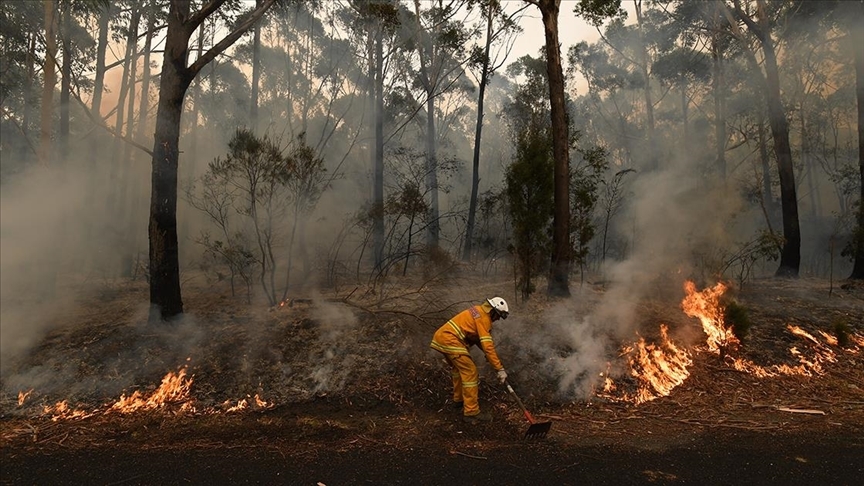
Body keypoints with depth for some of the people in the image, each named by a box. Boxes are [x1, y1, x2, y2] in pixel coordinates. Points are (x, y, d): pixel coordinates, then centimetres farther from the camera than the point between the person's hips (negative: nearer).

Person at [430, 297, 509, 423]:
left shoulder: (478, 311, 17)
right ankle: (471, 412, -7)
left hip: (441, 336, 10)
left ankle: (459, 398, 42)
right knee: (470, 372, -8)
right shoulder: (483, 319, -11)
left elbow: (479, 338, 27)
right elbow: (488, 346, -18)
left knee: (458, 367, 28)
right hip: (450, 340, -10)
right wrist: (500, 369, -17)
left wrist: (487, 353, 17)